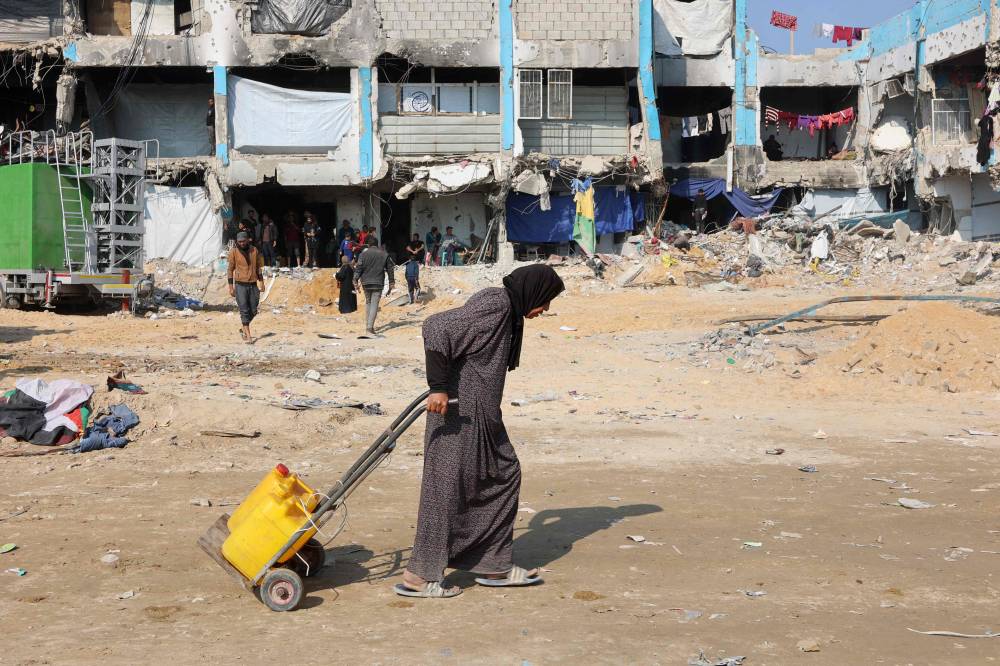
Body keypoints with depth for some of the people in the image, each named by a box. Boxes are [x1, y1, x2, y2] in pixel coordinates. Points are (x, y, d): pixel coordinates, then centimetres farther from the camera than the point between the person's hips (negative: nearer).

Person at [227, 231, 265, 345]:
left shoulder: (254, 250, 5)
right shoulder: (234, 252, -4)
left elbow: (258, 267, 13)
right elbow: (231, 270, 0)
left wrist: (261, 282, 8)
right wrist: (231, 287, -3)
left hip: (253, 284, 3)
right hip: (240, 285, -3)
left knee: (253, 311, 7)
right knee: (244, 310, -7)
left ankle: (243, 329, 29)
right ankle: (248, 335, -6)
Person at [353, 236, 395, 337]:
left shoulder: (363, 254, -1)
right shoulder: (384, 255, 4)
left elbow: (358, 268, -6)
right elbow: (390, 269, 9)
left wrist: (356, 281, -1)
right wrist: (391, 283, 16)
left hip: (366, 283, 1)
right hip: (378, 284, -1)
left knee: (368, 303, 19)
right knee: (374, 305, -4)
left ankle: (368, 325, 21)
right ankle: (370, 327, -15)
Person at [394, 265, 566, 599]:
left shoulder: (507, 308, 14)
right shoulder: (494, 306, -17)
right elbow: (436, 326, -26)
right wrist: (438, 386, -26)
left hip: (480, 414, 11)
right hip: (458, 408, -11)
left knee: (504, 473, 15)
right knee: (448, 484, -5)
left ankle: (495, 566, 23)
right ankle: (419, 576, 3)